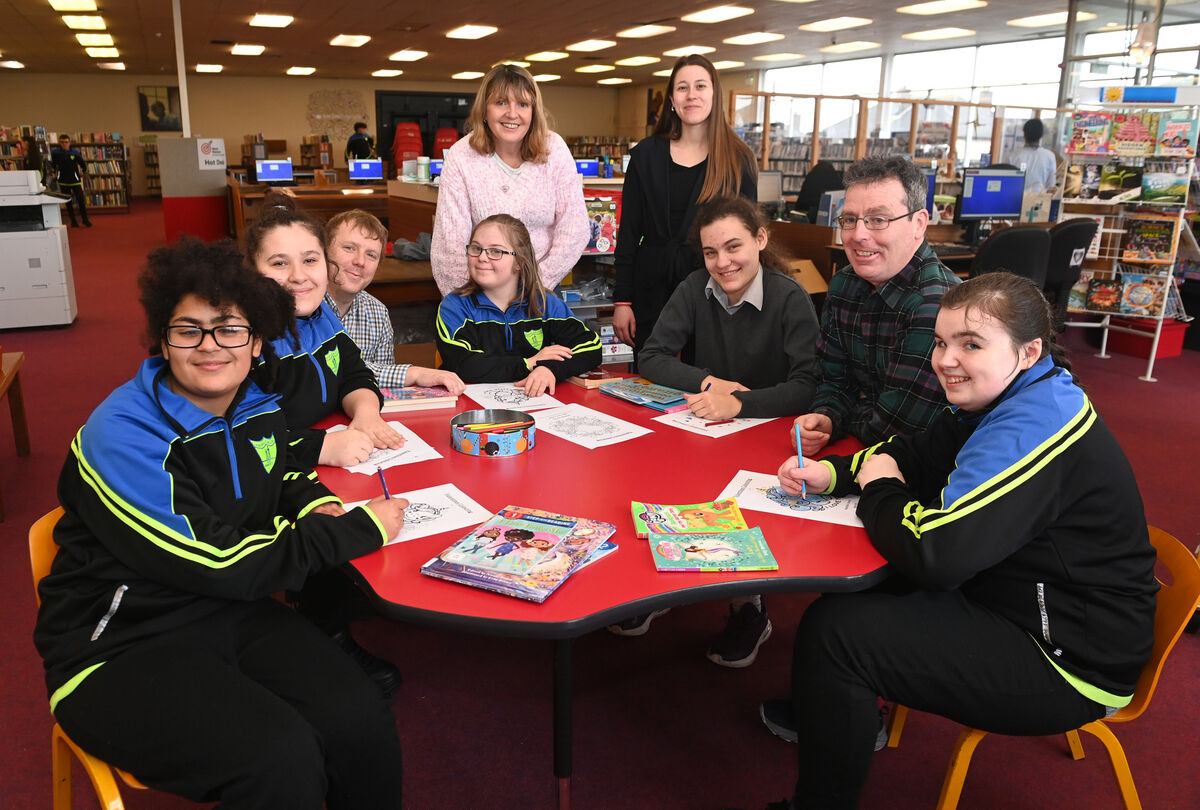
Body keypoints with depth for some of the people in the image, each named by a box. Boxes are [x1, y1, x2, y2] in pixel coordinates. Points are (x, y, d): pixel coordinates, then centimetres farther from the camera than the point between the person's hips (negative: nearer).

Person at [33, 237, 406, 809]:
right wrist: (360, 529, -16)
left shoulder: (257, 408, 3)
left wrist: (316, 509, 1)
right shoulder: (121, 436, -19)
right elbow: (219, 563, -22)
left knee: (362, 725, -18)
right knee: (281, 757, -29)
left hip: (232, 614, 6)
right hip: (122, 649, -5)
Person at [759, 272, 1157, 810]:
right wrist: (829, 473, -8)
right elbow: (915, 457, 11)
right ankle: (830, 711, 36)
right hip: (1011, 599, 10)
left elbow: (934, 552, -33)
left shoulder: (1034, 427, -27)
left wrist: (877, 489, -13)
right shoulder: (1004, 402, 5)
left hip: (1068, 662, -10)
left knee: (833, 629, -17)